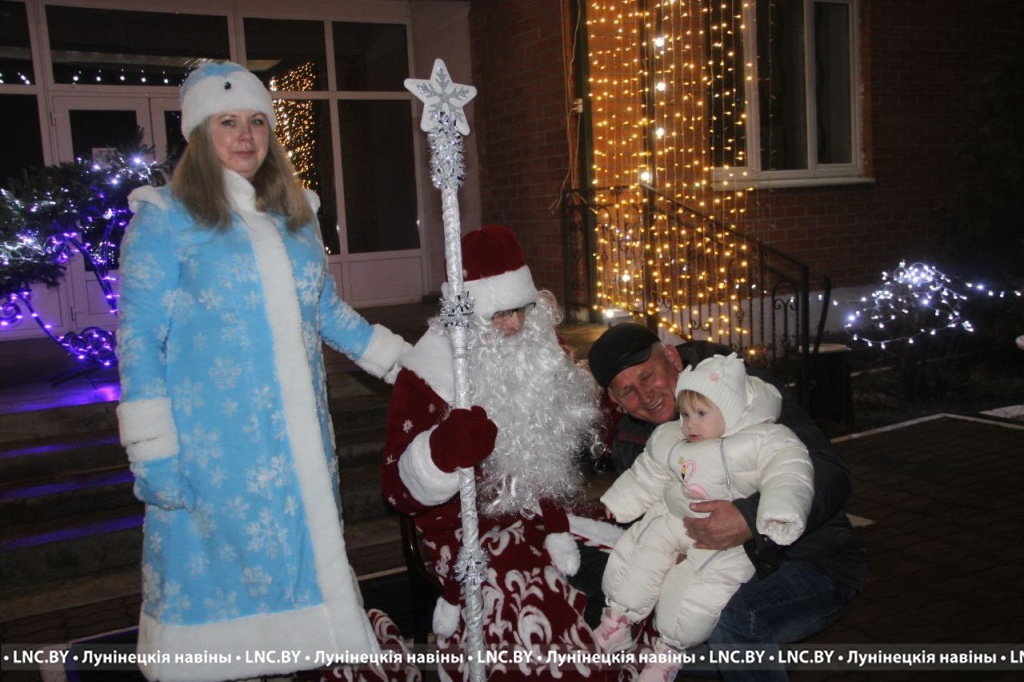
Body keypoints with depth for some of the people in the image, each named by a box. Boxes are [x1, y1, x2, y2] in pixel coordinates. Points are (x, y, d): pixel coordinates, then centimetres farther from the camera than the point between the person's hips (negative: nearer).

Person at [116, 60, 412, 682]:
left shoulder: (296, 215, 12)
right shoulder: (166, 217, -4)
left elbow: (328, 310, 20)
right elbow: (140, 339, -7)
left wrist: (409, 365, 18)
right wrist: (152, 454, -13)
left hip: (300, 435, 5)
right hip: (215, 440, -5)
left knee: (307, 547, 11)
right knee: (223, 553, 3)